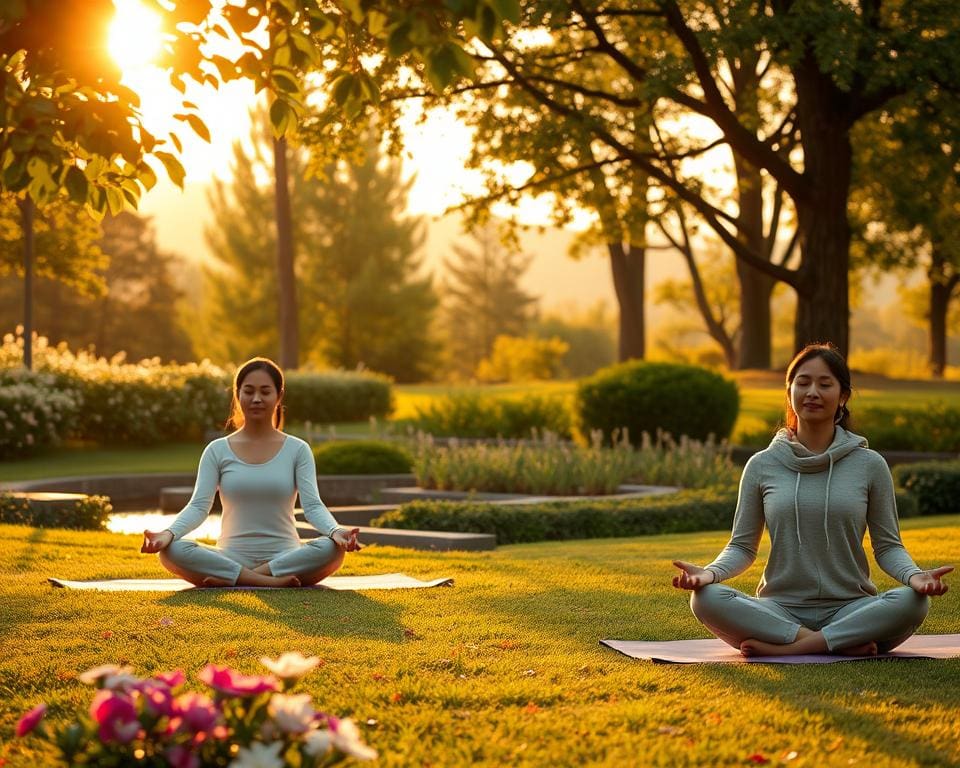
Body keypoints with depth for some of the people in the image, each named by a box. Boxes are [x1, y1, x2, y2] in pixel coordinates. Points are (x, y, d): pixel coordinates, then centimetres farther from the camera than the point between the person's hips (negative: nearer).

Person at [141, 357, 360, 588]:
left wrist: (335, 531, -28)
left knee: (331, 549, -33)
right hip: (231, 557, 0)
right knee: (171, 550, -29)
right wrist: (169, 533, -24)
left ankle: (229, 578, -26)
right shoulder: (217, 451, 7)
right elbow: (199, 506, -3)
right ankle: (272, 581, -31)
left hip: (284, 557, 0)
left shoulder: (297, 450, 5)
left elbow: (312, 505, -6)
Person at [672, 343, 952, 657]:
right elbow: (742, 546, 9)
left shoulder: (869, 465, 6)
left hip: (850, 608, 0)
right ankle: (846, 644, -27)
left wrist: (914, 575, -16)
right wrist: (711, 572, -13)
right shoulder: (762, 466, 7)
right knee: (706, 598, -29)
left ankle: (782, 647, -26)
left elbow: (887, 545, 7)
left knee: (913, 602, -31)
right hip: (779, 611, 0)